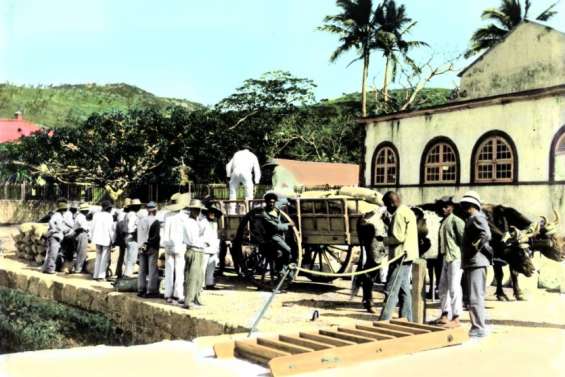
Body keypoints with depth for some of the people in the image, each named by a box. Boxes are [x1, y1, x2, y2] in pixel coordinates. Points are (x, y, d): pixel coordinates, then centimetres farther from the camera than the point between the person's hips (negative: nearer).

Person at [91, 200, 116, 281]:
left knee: (98, 257, 16)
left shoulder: (96, 215, 5)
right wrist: (112, 240, -4)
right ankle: (101, 276, 1)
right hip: (106, 239, -6)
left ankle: (96, 275, 19)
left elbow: (93, 227, 9)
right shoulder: (109, 216, -12)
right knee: (104, 258, 2)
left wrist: (93, 237, 19)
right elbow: (110, 229, -12)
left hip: (97, 239, 6)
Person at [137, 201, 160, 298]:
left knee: (142, 269, 11)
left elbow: (138, 235, 7)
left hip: (142, 248, 6)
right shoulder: (156, 222, -12)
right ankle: (151, 291, -1)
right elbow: (156, 236, -17)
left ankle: (141, 290, 16)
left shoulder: (141, 221, 6)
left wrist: (141, 244, 8)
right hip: (152, 248, -6)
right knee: (152, 270, -1)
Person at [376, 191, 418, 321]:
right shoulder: (408, 212, 17)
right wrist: (386, 239, 14)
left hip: (400, 257, -10)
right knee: (404, 290, 13)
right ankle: (406, 320, 17)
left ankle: (383, 321, -9)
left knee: (391, 291, -9)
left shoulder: (399, 214, -14)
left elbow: (398, 237, -20)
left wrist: (383, 239, -7)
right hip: (407, 257, 10)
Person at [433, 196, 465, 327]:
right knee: (443, 287, 14)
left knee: (454, 288, -7)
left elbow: (463, 239, -15)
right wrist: (441, 254, 18)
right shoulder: (443, 222, 17)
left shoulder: (456, 221, -9)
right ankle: (445, 314, 24)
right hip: (446, 258, 9)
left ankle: (456, 318, -2)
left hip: (455, 258, -9)